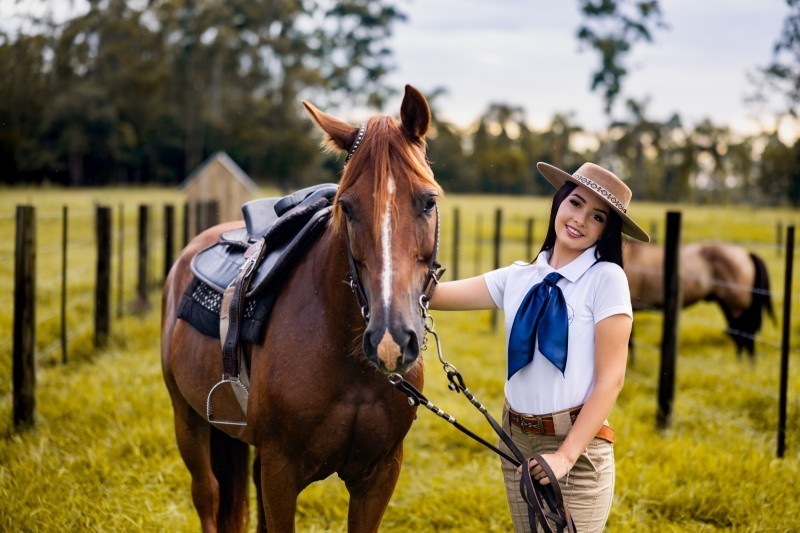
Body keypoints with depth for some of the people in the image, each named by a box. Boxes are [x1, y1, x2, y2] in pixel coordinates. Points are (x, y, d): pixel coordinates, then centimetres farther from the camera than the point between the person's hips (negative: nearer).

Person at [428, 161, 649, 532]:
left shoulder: (606, 278, -9)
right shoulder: (517, 279, 5)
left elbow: (611, 379, -13)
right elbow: (433, 294, -1)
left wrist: (566, 455, -19)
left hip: (577, 445, -5)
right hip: (516, 441, 5)